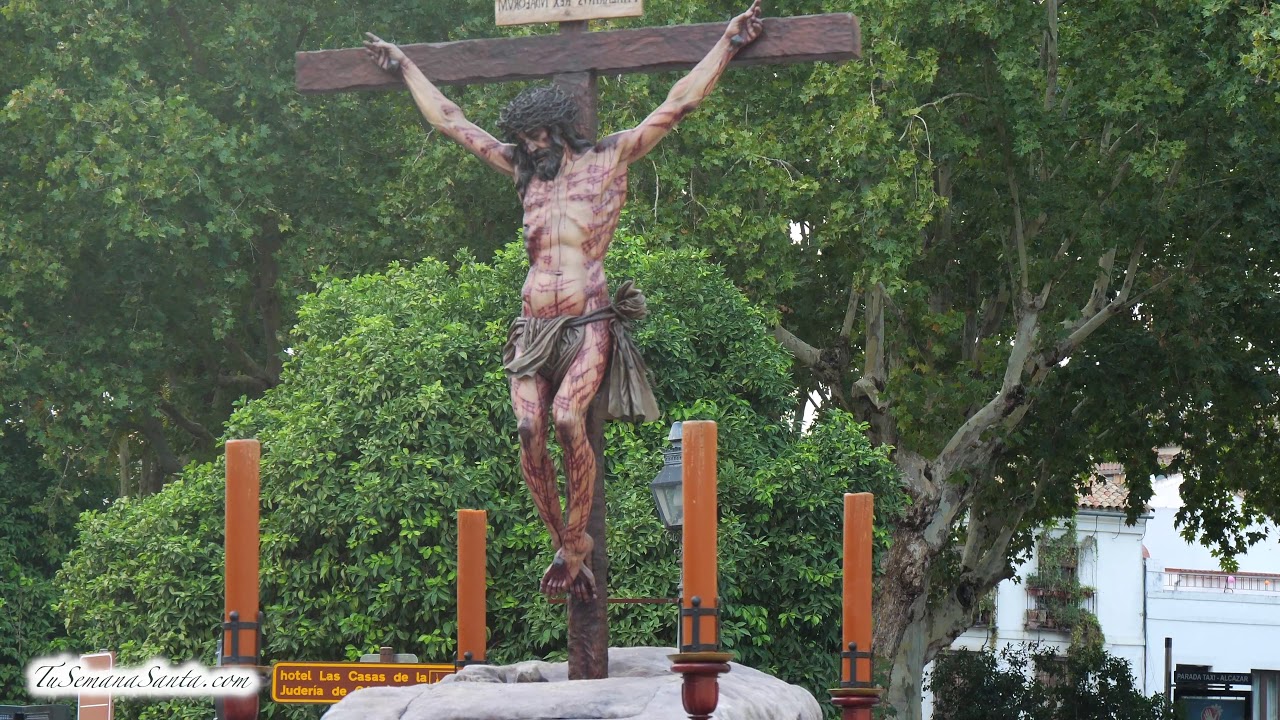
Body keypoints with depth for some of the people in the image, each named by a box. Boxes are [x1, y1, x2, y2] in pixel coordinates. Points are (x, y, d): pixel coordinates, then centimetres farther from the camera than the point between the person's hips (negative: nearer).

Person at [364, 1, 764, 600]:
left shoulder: (609, 160, 8)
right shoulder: (523, 169, 19)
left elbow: (678, 104, 8)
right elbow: (449, 120, 27)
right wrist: (404, 67, 33)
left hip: (588, 320, -4)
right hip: (533, 322, 4)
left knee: (567, 416, -26)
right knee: (528, 427, -16)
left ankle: (576, 540, -16)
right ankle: (565, 544, -7)